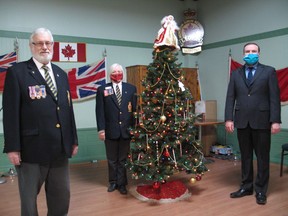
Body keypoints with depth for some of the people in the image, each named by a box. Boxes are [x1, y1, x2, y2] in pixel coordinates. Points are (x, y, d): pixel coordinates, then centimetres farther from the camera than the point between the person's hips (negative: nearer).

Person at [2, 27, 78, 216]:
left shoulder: (61, 74, 13)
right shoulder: (17, 72, -4)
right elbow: (10, 112, -9)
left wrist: (73, 139, 12)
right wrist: (13, 147, -14)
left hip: (60, 148, 5)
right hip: (31, 149, -5)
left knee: (62, 196, 17)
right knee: (29, 198, 13)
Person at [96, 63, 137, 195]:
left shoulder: (131, 88, 5)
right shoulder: (102, 89, 2)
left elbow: (135, 108, 4)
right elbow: (100, 111, -2)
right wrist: (101, 129, -8)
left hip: (126, 129, 1)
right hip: (110, 130, 0)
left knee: (123, 159, 10)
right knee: (112, 159, 13)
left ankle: (122, 183, 23)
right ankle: (113, 182, 29)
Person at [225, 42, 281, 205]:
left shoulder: (269, 71, 3)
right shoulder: (236, 74, 11)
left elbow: (275, 97, -3)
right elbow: (230, 97, 6)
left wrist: (275, 120, -10)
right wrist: (229, 118, -3)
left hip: (261, 121, -2)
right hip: (242, 121, 3)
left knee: (263, 157, 5)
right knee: (245, 156, 11)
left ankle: (261, 190, 17)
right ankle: (246, 187, 23)